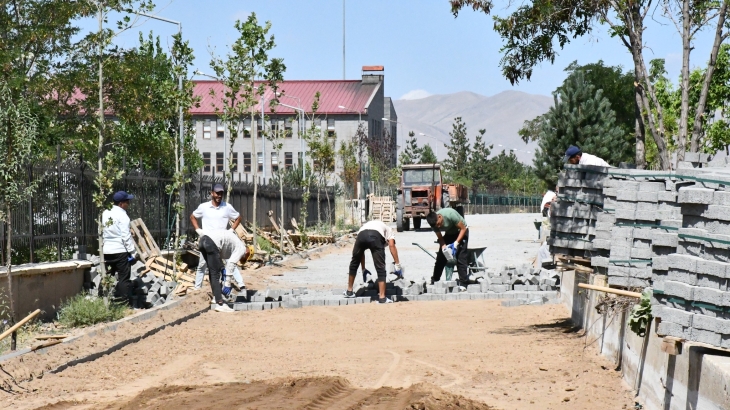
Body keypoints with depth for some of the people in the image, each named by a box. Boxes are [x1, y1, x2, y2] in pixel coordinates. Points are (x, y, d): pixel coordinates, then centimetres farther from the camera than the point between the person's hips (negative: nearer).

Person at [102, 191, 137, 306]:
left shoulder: (105, 214, 9)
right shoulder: (122, 215, -10)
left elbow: (103, 232, 13)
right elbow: (126, 236, -14)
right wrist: (133, 252, -10)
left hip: (107, 250, 6)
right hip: (120, 250, -6)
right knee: (124, 278, -2)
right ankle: (126, 304, -3)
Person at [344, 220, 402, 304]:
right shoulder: (389, 230, 35)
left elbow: (361, 251, 42)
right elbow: (391, 245, 12)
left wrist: (363, 269, 48)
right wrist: (397, 265, 11)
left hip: (361, 235, 3)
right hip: (376, 236, -3)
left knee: (354, 264, 25)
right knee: (380, 268, 5)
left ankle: (349, 291, 36)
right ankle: (382, 297, 2)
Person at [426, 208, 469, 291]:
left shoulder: (450, 214, -37)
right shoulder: (434, 222, -21)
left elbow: (463, 228, -25)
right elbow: (440, 238, -9)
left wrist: (456, 242, -34)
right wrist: (443, 247, -29)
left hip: (461, 232, -5)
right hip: (449, 234, 5)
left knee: (461, 258, -15)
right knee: (440, 257, 1)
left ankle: (463, 284, -14)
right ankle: (434, 281, 13)